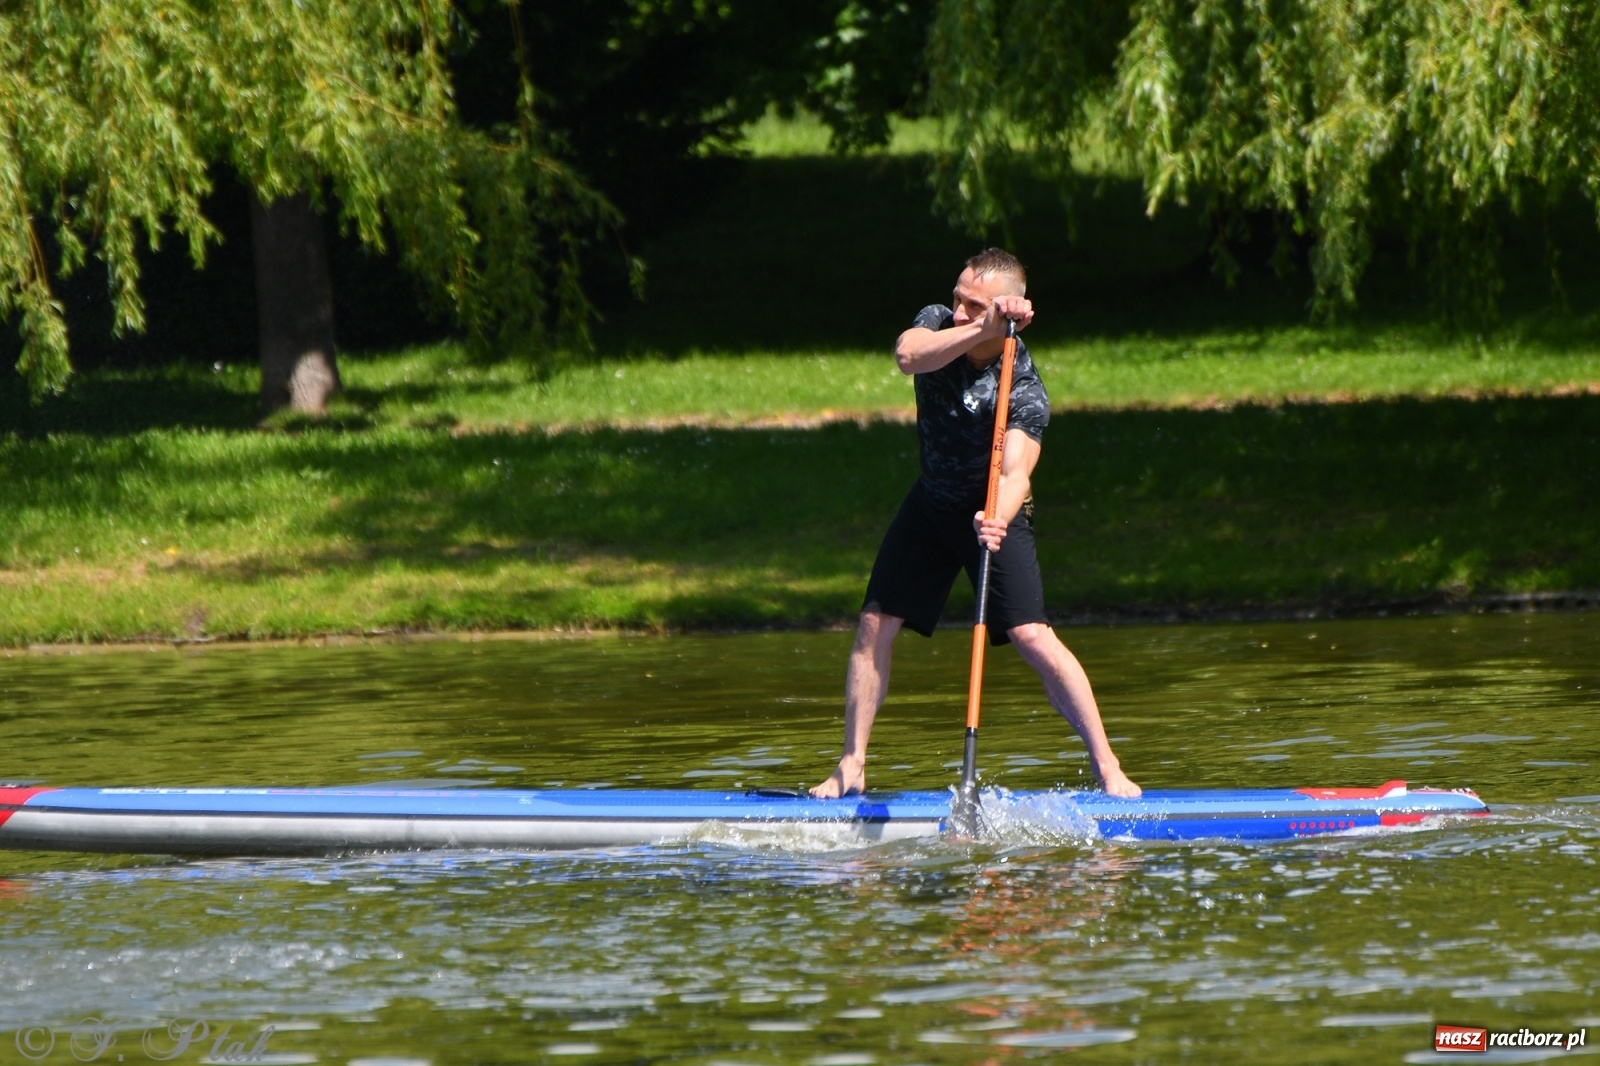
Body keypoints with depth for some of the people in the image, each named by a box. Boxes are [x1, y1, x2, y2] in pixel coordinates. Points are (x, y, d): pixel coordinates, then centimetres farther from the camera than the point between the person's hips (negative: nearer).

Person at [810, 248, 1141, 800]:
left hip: (991, 511, -5)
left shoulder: (1024, 390, -27)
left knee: (1032, 636, -19)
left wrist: (998, 520, -60)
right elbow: (907, 355, -38)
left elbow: (1016, 470, -40)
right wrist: (982, 330, -49)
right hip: (932, 502, 5)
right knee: (874, 627, -1)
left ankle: (1107, 768, -13)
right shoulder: (938, 323, -14)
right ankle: (851, 767, 9)